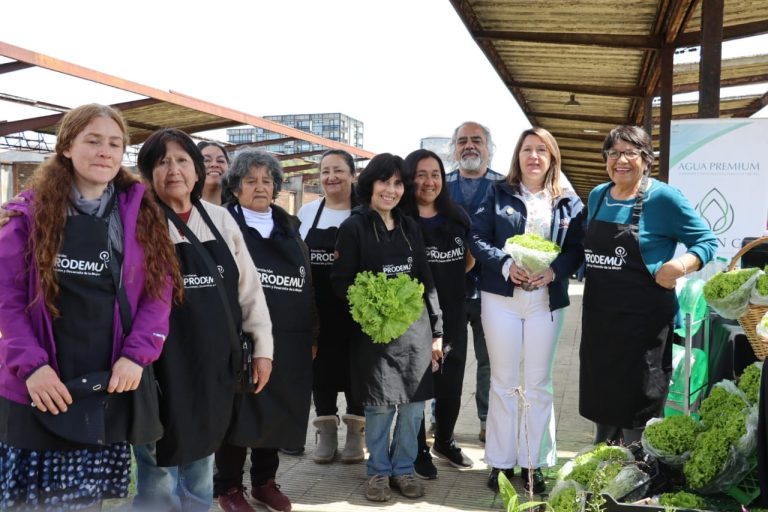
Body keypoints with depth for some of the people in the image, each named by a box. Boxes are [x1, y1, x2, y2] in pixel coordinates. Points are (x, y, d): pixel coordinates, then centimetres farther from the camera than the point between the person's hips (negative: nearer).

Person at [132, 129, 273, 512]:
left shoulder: (220, 219, 6)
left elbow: (249, 287, 9)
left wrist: (262, 346, 8)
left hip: (213, 365, 4)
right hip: (162, 367, -4)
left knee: (200, 473, 19)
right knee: (159, 480, 6)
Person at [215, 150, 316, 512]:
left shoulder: (289, 228, 15)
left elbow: (307, 284, 15)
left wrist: (311, 335, 12)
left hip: (287, 340, 5)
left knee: (276, 410, 11)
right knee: (238, 412, 3)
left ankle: (265, 481, 27)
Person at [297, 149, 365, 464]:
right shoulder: (307, 212, 6)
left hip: (354, 309, -2)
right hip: (316, 309, 3)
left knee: (354, 369, 5)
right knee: (320, 368, 9)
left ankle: (356, 432, 21)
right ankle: (326, 432, 23)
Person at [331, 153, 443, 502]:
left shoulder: (410, 227, 12)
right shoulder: (354, 227, -3)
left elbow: (426, 281, 12)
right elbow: (340, 281, -5)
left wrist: (436, 330, 9)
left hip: (415, 328, 4)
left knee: (413, 404, 8)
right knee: (380, 405, 4)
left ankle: (403, 469, 26)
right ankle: (378, 471, 24)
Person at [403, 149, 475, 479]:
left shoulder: (457, 218, 7)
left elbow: (468, 260, 18)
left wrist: (447, 278, 3)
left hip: (453, 315, 5)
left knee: (451, 385, 13)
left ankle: (444, 442, 35)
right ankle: (419, 451, 24)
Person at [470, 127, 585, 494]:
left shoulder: (569, 202, 7)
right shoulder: (498, 194, 4)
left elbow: (577, 248, 1)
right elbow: (477, 237, -4)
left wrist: (553, 271, -18)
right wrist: (506, 265, -19)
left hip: (546, 300, 1)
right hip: (501, 296, -1)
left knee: (538, 384, 7)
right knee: (504, 381, 7)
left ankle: (533, 464, 19)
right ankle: (501, 462, 17)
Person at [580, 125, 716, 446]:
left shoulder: (663, 197, -10)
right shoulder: (597, 196, 8)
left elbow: (706, 241, -6)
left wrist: (681, 265, -24)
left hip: (644, 321, -6)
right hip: (598, 316, 6)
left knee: (638, 406, 4)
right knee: (601, 397, 19)